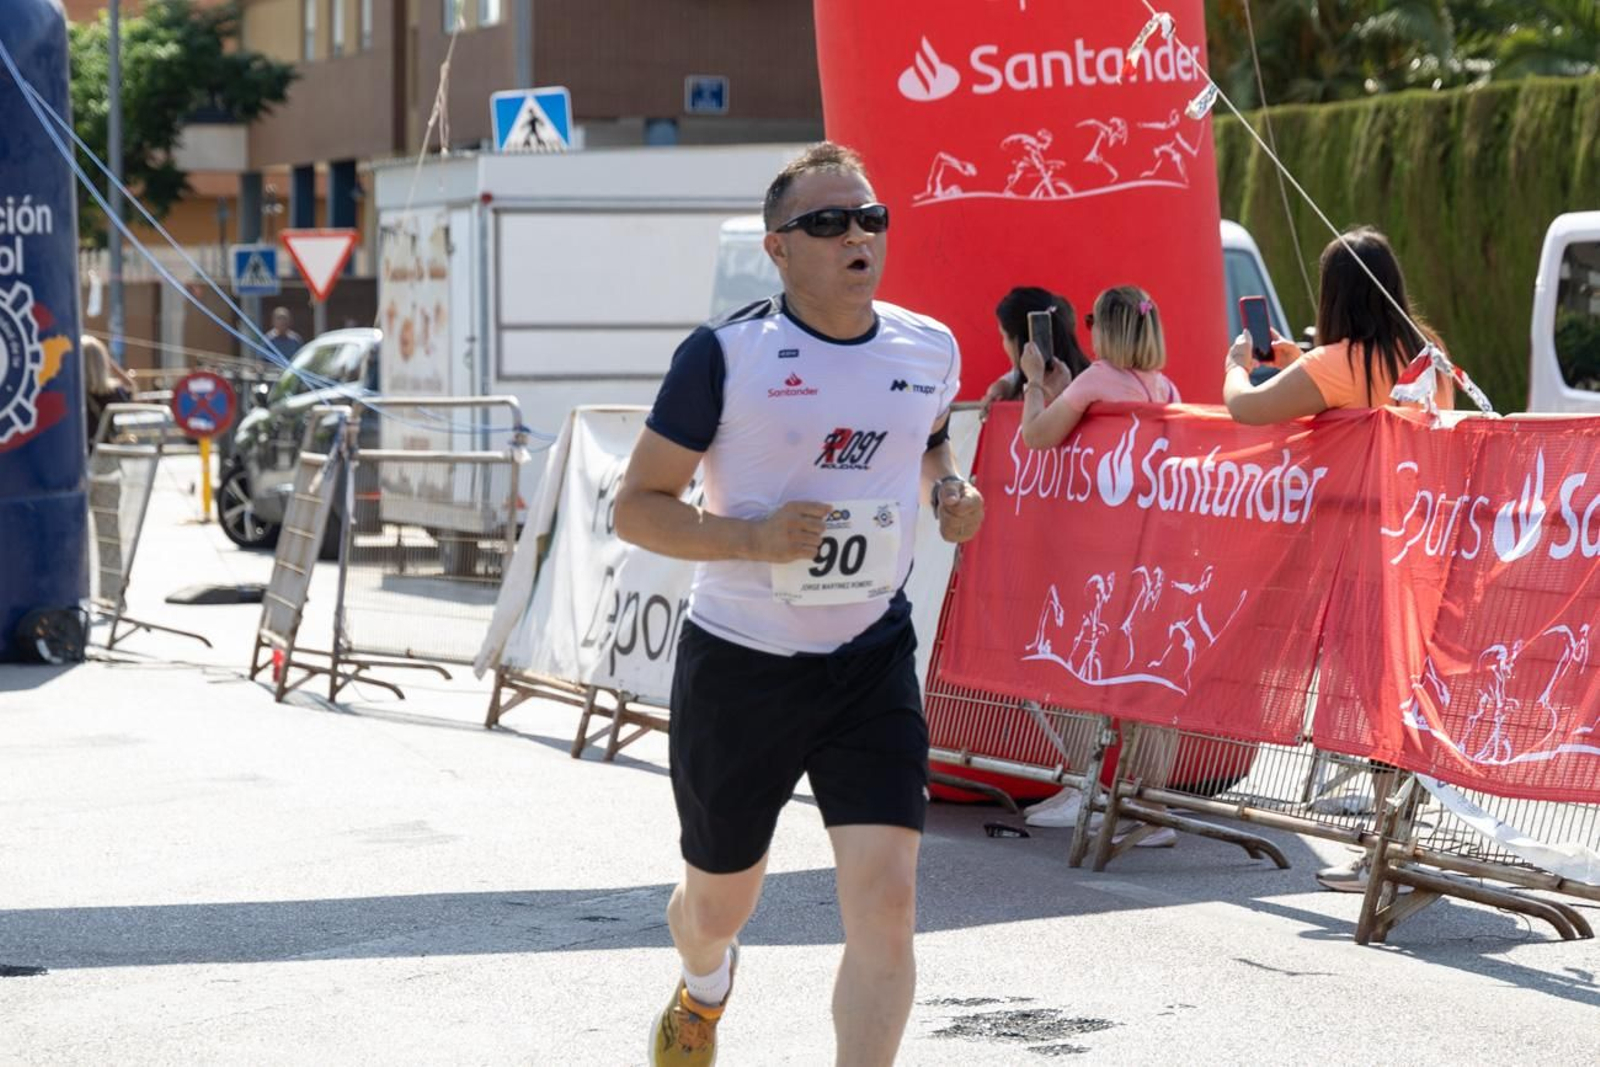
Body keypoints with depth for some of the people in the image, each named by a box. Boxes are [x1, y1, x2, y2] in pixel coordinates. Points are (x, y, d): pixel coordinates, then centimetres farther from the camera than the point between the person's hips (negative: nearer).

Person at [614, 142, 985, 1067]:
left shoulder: (931, 351, 1)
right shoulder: (727, 355, -12)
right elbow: (637, 505, -9)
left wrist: (947, 487, 2)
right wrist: (752, 537, -24)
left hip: (872, 663, 2)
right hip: (739, 665, -2)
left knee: (886, 900, -15)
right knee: (719, 903, 17)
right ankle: (705, 990, 54)